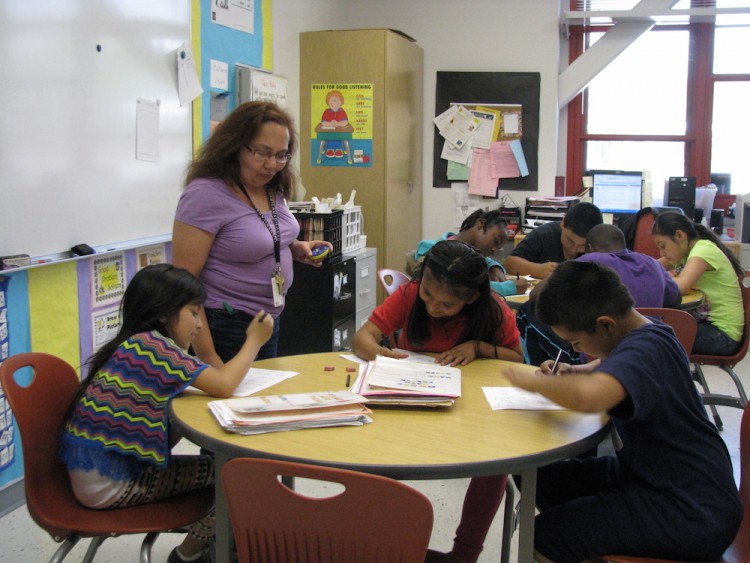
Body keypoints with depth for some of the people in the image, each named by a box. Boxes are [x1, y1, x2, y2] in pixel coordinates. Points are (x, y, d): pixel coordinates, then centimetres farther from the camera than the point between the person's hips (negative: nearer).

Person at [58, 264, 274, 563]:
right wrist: (254, 341, -6)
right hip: (107, 484, -9)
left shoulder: (136, 346, 8)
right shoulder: (150, 343, -19)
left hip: (103, 467, 9)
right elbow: (223, 386, -21)